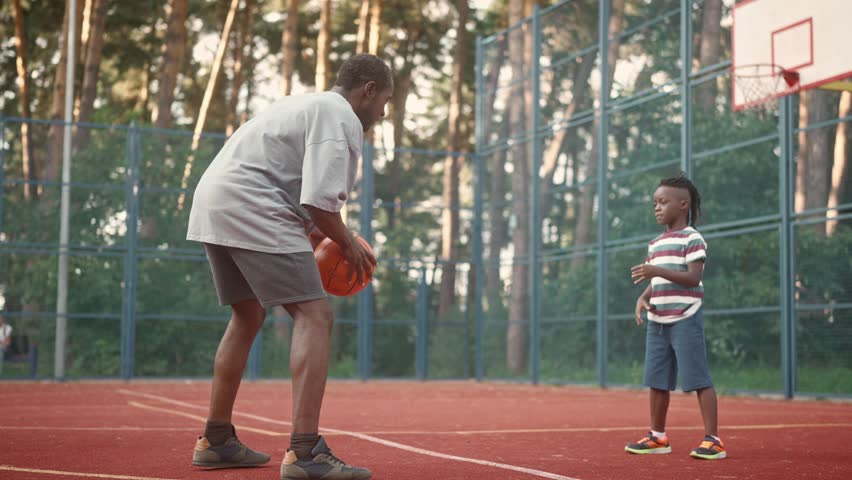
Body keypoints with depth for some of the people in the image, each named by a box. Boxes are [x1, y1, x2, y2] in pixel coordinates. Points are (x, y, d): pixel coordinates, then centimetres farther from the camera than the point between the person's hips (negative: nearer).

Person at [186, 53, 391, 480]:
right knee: (314, 315, -12)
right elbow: (319, 200, -16)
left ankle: (215, 441, 29)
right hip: (251, 210, -10)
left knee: (248, 317, 22)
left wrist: (315, 236, 18)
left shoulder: (305, 103, 26)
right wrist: (349, 246, 0)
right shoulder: (341, 117, -5)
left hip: (210, 202, 10)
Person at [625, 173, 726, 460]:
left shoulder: (692, 238, -7)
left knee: (698, 379, -6)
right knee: (656, 381, 10)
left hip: (685, 320, -8)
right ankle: (657, 437, 21)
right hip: (657, 321, 8)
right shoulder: (655, 243, 16)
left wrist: (658, 270, -26)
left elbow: (694, 278, -17)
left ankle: (713, 440, -3)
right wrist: (643, 297, -1)